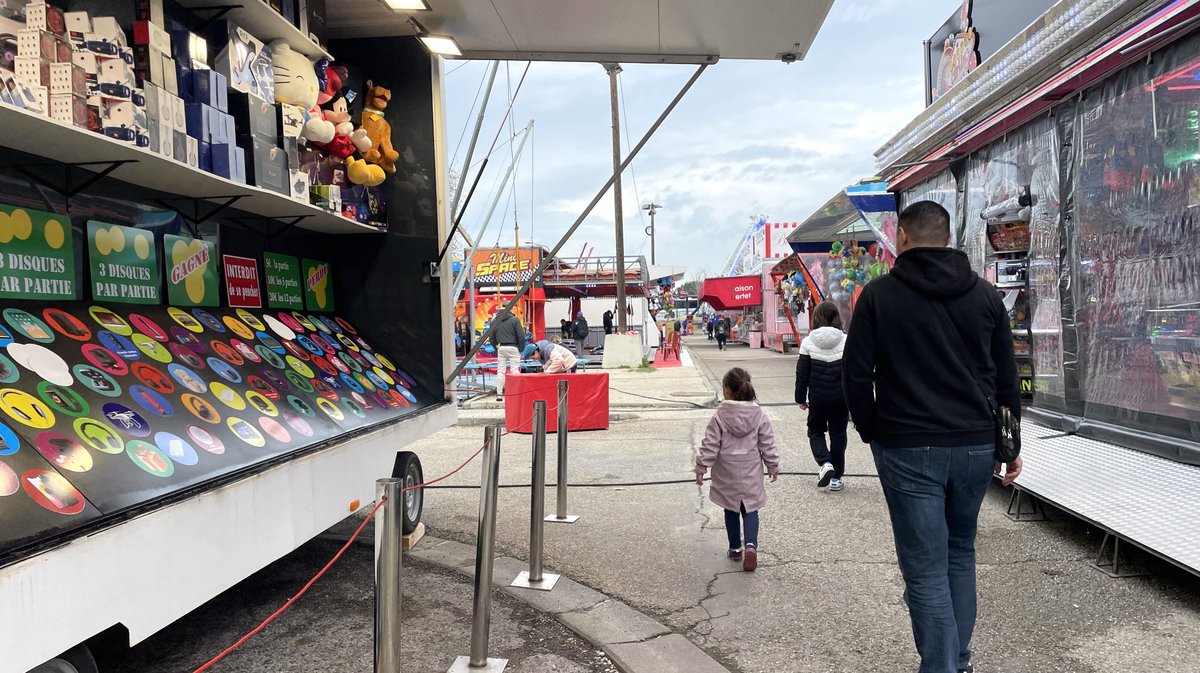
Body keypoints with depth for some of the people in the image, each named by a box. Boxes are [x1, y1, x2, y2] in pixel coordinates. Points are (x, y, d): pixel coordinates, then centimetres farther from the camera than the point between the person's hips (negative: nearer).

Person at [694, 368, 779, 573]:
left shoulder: (720, 416, -14)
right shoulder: (759, 415, -7)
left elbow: (710, 445, -11)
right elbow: (768, 444, 0)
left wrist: (701, 467, -1)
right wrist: (773, 466, 13)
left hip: (727, 475, -1)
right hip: (751, 474, 1)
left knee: (731, 511, 16)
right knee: (750, 510, 9)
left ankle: (735, 548, 22)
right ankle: (751, 544, -12)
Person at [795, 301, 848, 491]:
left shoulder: (808, 342, -8)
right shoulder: (846, 341, -7)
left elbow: (802, 374, -4)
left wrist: (801, 398, 6)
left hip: (817, 398, -1)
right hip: (841, 397, 1)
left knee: (815, 431, 18)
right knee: (838, 434, 12)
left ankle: (825, 463, -6)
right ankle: (836, 477, 16)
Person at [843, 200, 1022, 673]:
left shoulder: (879, 295, -5)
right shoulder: (984, 295, 6)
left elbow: (856, 376, -6)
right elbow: (1007, 378, 10)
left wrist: (872, 433, 7)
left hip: (908, 450, -4)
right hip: (975, 446, 5)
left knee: (926, 570, 1)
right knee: (960, 552, 21)